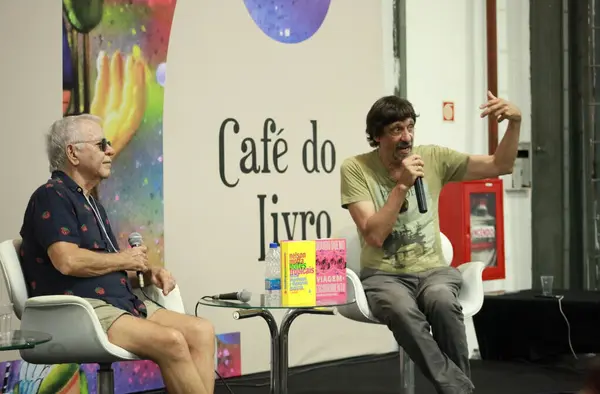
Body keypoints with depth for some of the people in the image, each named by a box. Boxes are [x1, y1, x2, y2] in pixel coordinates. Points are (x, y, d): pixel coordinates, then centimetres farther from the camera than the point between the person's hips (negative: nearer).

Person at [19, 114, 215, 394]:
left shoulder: (92, 204, 25)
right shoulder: (51, 197, -5)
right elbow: (68, 261, -20)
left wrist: (147, 273, 6)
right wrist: (123, 259, -5)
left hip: (123, 303, 10)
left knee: (201, 331, -10)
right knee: (171, 341, -28)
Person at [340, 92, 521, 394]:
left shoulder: (434, 157, 2)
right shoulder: (355, 169, -7)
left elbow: (500, 166, 3)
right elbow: (374, 236, -15)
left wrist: (515, 122, -13)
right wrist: (402, 184, -22)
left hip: (432, 270, 2)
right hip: (383, 275, -2)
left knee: (442, 302, -36)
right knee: (403, 311, -38)